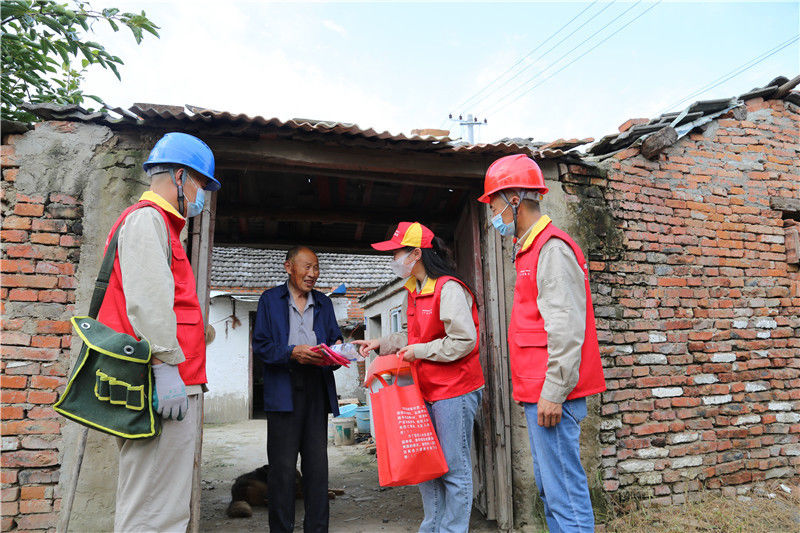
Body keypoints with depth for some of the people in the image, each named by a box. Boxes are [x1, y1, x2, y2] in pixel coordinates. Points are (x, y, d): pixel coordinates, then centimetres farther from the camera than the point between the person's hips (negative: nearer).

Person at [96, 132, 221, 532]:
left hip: (174, 384, 10)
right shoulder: (146, 219, -6)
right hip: (166, 382, -10)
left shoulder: (162, 225, 26)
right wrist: (167, 365, -21)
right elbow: (147, 302, -18)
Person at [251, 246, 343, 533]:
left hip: (317, 389, 4)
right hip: (283, 389, -3)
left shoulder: (323, 302, 18)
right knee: (283, 465, 0)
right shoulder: (270, 299, 7)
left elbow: (334, 338, 14)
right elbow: (260, 345, -1)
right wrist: (292, 352, -17)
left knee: (317, 463, 5)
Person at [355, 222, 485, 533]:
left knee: (454, 469, 2)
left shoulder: (449, 288, -15)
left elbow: (464, 341, -21)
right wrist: (382, 344, 12)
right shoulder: (415, 290, 13)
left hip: (454, 391, -9)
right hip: (426, 391, 9)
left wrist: (421, 351, -15)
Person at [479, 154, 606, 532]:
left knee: (564, 491, -3)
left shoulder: (552, 249, -11)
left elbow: (566, 328, -19)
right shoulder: (530, 250, 18)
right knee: (549, 489, 17)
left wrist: (553, 392, -19)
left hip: (551, 393, -10)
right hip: (539, 392, 10)